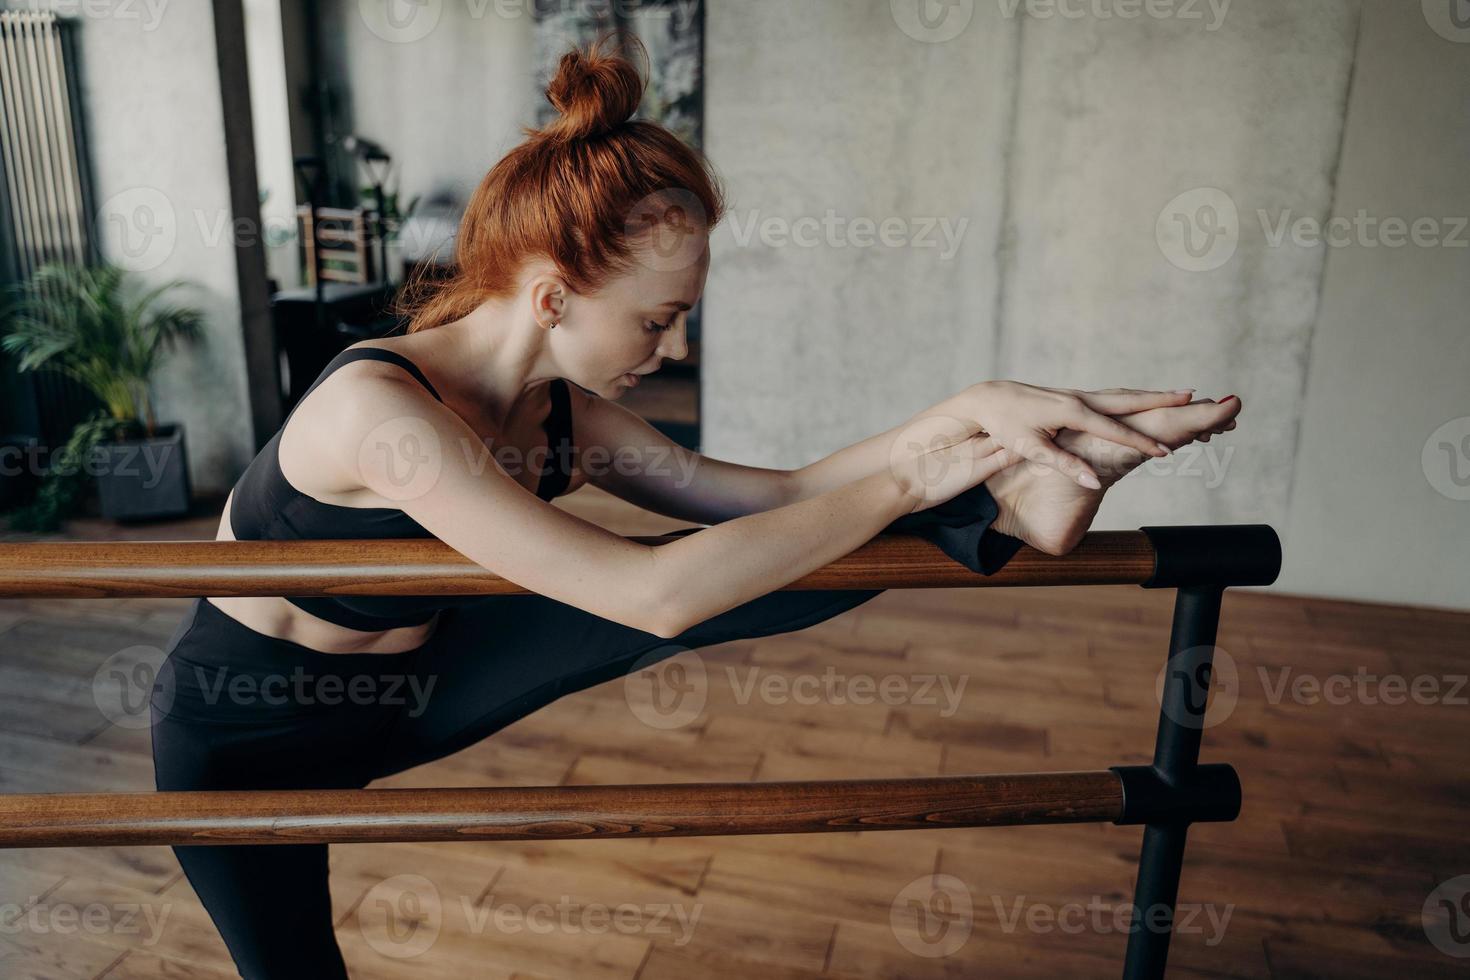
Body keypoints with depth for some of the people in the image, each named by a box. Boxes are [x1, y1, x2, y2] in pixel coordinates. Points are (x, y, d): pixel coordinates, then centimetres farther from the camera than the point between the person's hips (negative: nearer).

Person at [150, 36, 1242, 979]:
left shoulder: (563, 414, -14)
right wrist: (907, 479, -37)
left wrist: (969, 410, -24)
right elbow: (650, 592, -44)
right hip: (245, 729, -4)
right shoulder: (378, 409, -38)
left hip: (405, 688, 4)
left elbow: (776, 495, -13)